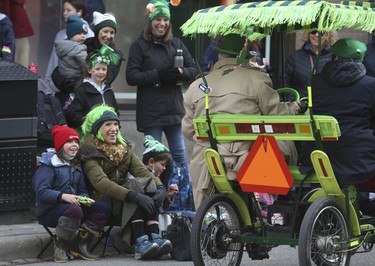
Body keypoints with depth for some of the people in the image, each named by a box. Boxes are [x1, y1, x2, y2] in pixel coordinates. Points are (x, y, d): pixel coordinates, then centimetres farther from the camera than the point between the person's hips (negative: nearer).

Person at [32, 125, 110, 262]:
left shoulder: (76, 166, 18)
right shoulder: (47, 166, -8)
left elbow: (82, 190, 14)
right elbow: (41, 192, -19)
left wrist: (84, 198, -10)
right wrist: (63, 196, -33)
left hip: (74, 204, 7)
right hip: (49, 210, -7)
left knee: (103, 207, -13)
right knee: (74, 210, -38)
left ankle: (80, 244, -9)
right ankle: (61, 246, -17)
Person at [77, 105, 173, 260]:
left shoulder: (124, 148, 17)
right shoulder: (89, 153, -5)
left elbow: (142, 170, 0)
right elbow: (101, 182, -23)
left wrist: (160, 187, -22)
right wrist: (132, 195, -37)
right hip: (102, 202, -6)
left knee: (150, 184, -22)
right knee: (137, 184, -29)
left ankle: (154, 237, -38)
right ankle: (141, 243, -43)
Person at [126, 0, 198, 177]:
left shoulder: (176, 44, 11)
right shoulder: (139, 46, -2)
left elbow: (194, 70, 11)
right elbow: (131, 77, -9)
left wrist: (181, 73, -12)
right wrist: (158, 75, -19)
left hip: (175, 109, 4)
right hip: (151, 113, -4)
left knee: (180, 156, 7)